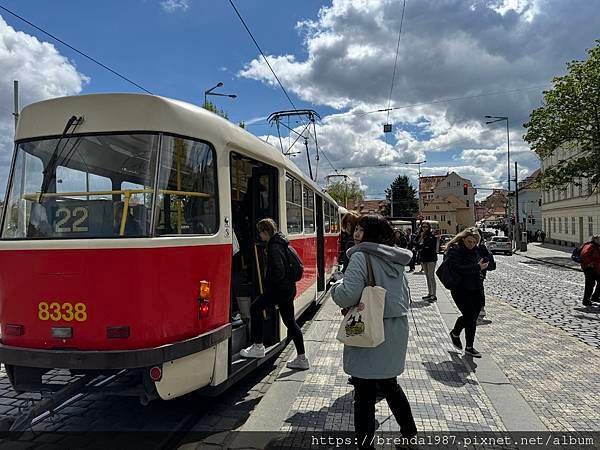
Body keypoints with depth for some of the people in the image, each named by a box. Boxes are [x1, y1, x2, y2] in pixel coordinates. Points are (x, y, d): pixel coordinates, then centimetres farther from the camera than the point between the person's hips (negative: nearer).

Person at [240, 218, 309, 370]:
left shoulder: (274, 247, -17)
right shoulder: (280, 242, 13)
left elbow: (279, 271, -25)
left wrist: (268, 282, -9)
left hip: (280, 288, -10)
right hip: (289, 288, 10)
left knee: (256, 308, 6)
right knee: (290, 321, 13)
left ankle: (258, 347, 12)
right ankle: (301, 358, 17)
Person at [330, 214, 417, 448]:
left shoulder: (361, 257, -16)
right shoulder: (395, 259, 7)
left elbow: (347, 296, -23)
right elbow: (405, 295, 16)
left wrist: (336, 286, -4)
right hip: (396, 330, 8)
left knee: (365, 393, 6)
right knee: (389, 384, 25)